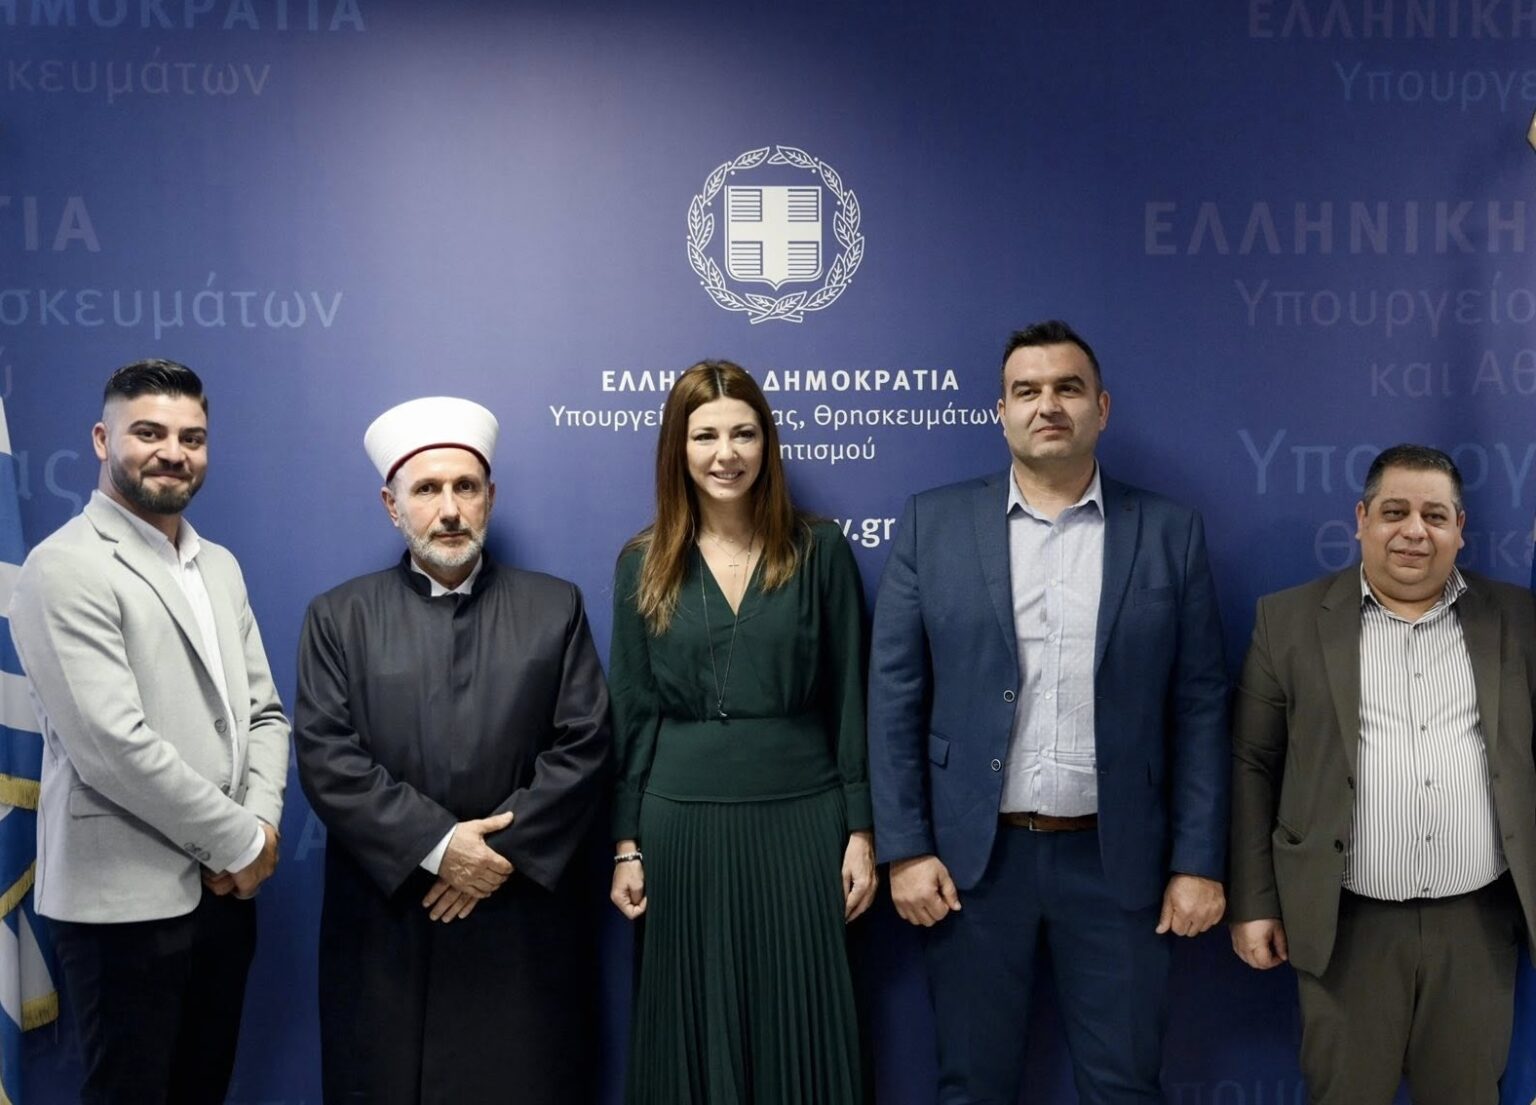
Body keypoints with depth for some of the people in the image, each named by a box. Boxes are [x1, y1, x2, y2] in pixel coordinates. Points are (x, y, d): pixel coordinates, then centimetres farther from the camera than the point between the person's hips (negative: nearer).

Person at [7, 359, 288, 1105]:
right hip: (126, 897, -7)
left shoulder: (220, 567, 12)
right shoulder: (67, 568, -13)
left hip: (222, 887, 7)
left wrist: (260, 825, -6)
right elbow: (113, 746, -21)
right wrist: (241, 841, -14)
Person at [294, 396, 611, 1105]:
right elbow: (326, 758, -5)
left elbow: (583, 747, -2)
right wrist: (436, 847, -14)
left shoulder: (555, 608, 6)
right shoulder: (340, 617, 5)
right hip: (384, 924, 0)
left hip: (523, 925, 0)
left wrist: (503, 849, -11)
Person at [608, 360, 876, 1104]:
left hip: (801, 815, 0)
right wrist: (626, 844, 2)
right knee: (693, 1028, 10)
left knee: (799, 1028, 7)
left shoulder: (820, 552, 0)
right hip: (682, 820, 1)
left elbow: (848, 702, 2)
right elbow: (631, 713, 5)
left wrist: (860, 831, -1)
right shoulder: (643, 562, 3)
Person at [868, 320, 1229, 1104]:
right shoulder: (933, 524, 1)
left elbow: (1199, 707, 2)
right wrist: (905, 848, -5)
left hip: (1115, 857, 0)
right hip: (972, 855, 0)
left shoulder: (1170, 533, 3)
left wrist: (1199, 861, -2)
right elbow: (895, 696, 0)